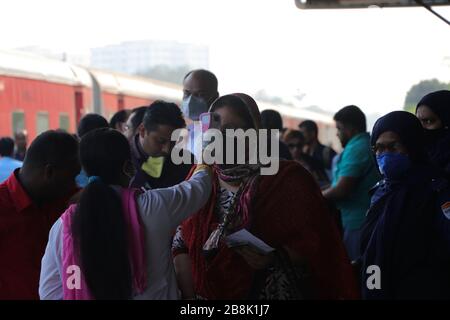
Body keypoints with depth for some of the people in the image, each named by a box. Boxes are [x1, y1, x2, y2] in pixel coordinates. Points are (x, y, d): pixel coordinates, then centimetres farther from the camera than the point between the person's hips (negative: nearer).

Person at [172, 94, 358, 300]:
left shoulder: (287, 179, -9)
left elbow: (312, 242, -13)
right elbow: (181, 244, 2)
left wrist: (274, 258, -29)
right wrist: (189, 294, -8)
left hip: (271, 292, -4)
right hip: (205, 292, 4)